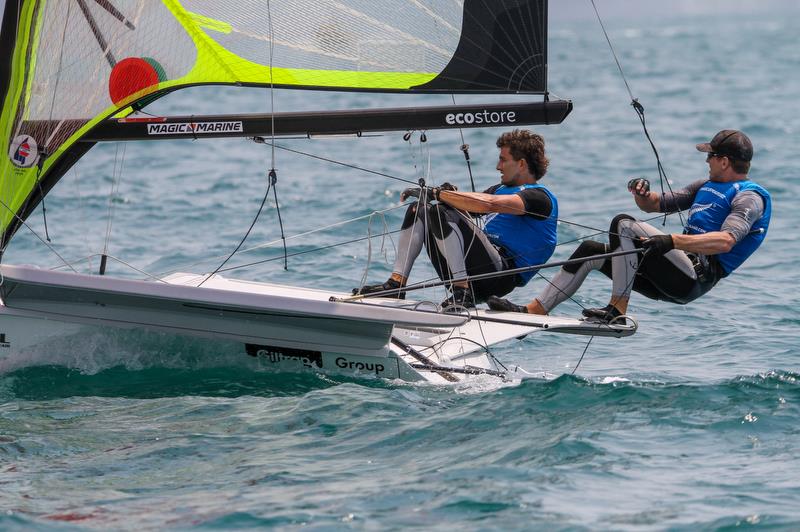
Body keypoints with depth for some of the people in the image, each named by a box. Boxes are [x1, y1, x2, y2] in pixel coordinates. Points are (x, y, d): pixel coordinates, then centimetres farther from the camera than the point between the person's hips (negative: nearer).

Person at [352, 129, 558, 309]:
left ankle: (462, 291, -27)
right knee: (419, 210, 7)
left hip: (501, 272, -9)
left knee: (441, 213, -25)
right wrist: (448, 194, -4)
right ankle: (396, 284, -5)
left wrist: (436, 193, -18)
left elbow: (487, 204, -20)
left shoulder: (540, 197, -5)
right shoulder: (501, 189, 29)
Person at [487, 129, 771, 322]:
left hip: (695, 277, -9)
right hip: (674, 280, 9)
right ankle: (534, 310, 2)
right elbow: (655, 204, 29)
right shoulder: (706, 186, 23)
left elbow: (726, 241, -26)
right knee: (590, 250, 5)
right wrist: (642, 193, 3)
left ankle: (617, 311, -24)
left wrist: (672, 241, -36)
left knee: (623, 224, -23)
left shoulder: (749, 198, -7)